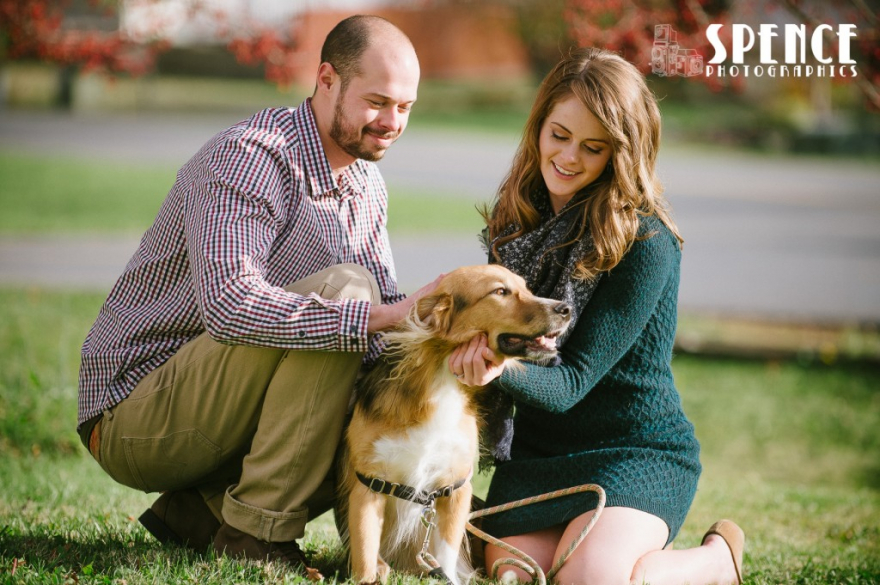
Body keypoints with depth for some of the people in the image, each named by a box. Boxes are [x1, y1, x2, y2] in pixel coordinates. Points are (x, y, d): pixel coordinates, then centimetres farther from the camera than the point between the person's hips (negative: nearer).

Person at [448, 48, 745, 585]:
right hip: (536, 448, 5)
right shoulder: (519, 217, 3)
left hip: (639, 449, -5)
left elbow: (575, 379, -18)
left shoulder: (645, 243, -17)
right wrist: (486, 358, -18)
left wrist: (504, 372, -39)